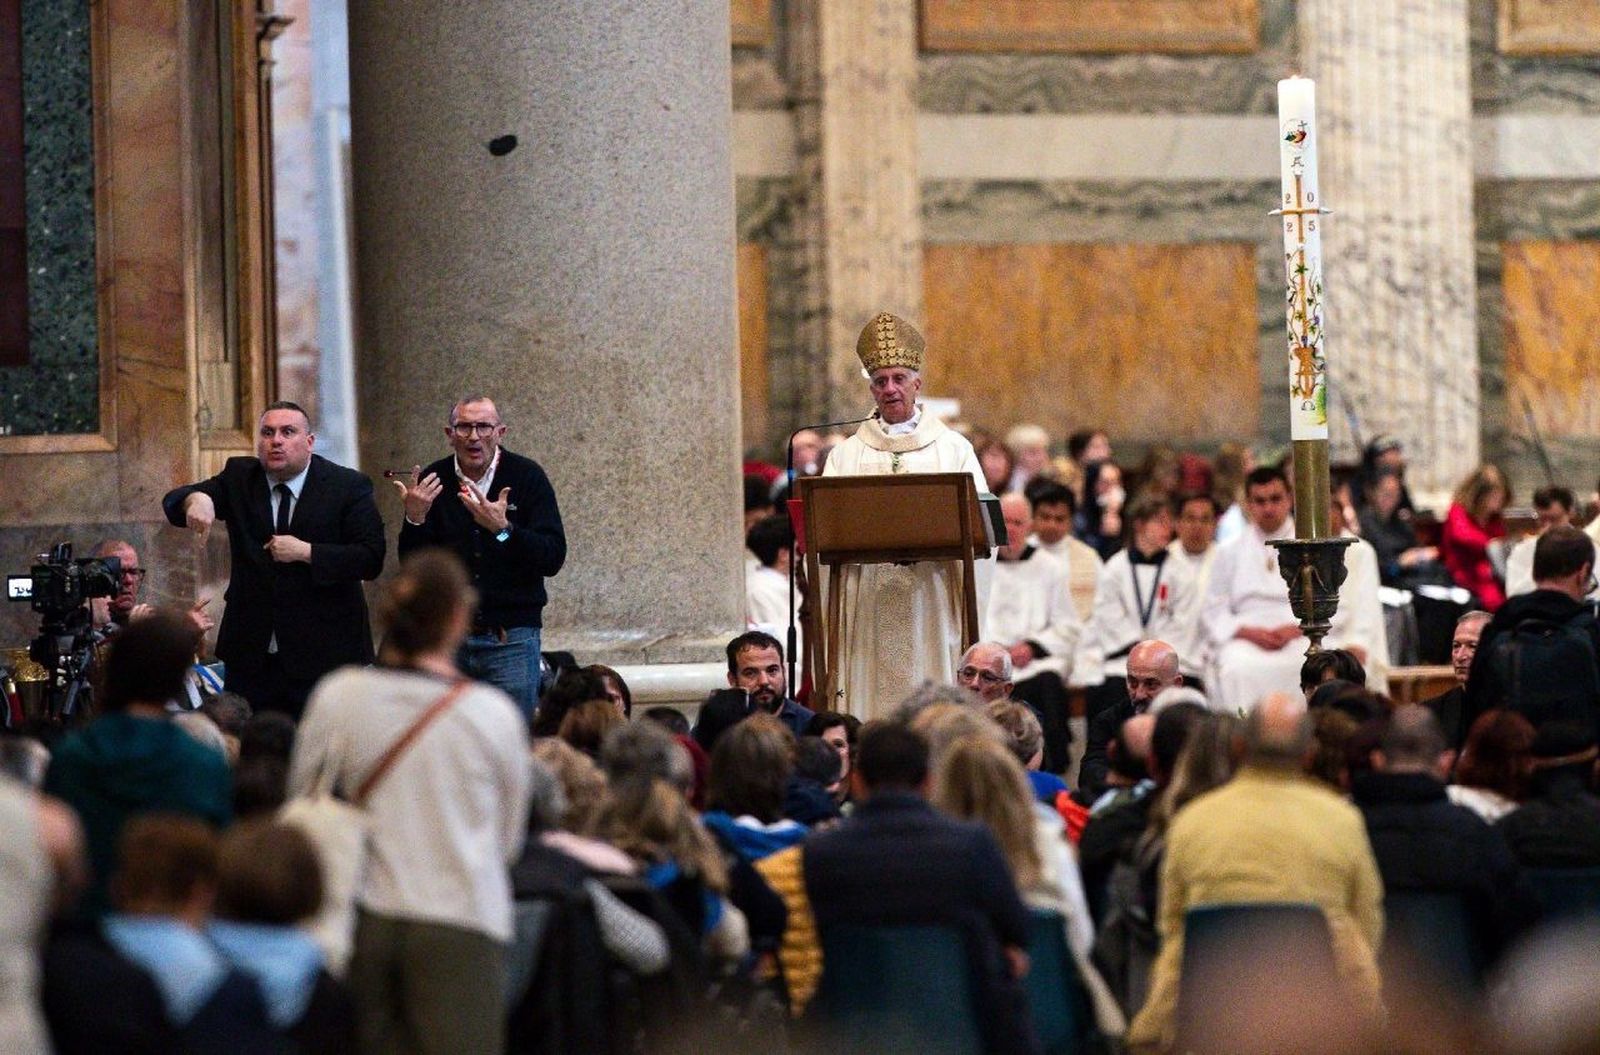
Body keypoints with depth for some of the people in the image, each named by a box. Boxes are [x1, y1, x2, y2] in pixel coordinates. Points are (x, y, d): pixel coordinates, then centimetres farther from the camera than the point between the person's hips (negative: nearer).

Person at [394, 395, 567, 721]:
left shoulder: (527, 477, -1)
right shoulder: (432, 483, 5)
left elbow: (553, 559, -9)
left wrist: (503, 529, -23)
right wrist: (414, 519, -14)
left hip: (511, 640, -2)